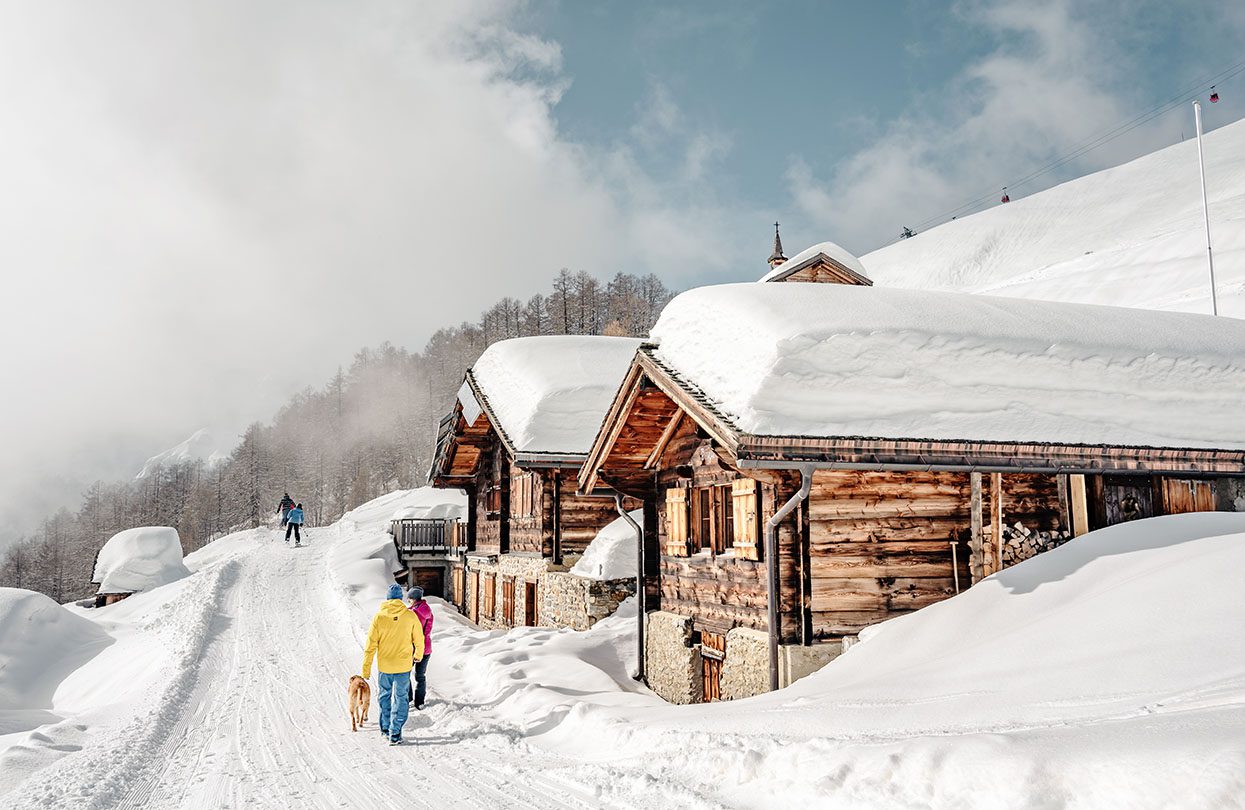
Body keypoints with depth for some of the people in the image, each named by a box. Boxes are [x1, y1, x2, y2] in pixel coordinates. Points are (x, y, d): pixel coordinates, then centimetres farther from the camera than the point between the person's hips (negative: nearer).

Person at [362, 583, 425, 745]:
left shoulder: (379, 617, -8)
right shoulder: (410, 616, -8)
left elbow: (371, 644, -6)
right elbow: (419, 640, 3)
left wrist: (366, 669, 1)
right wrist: (418, 656, 23)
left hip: (384, 666, 1)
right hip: (404, 665, -1)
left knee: (384, 696, 20)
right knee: (400, 699, 7)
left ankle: (386, 728, 31)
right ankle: (395, 734, 4)